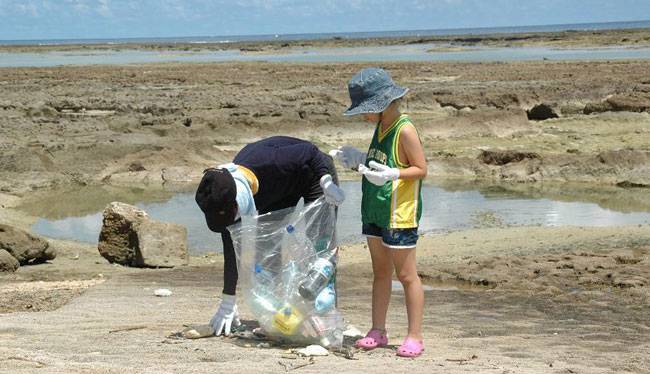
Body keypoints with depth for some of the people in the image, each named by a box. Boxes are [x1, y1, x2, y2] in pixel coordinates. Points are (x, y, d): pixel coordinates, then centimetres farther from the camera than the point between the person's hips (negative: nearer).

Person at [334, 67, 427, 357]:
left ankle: (415, 336, 4)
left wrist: (391, 174, -28)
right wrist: (359, 159, 7)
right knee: (380, 272, 14)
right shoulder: (381, 127, 11)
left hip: (399, 214, -9)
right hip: (375, 212, 9)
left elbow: (421, 169, -16)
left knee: (406, 275, -2)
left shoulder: (404, 130, -16)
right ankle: (377, 331, 21)